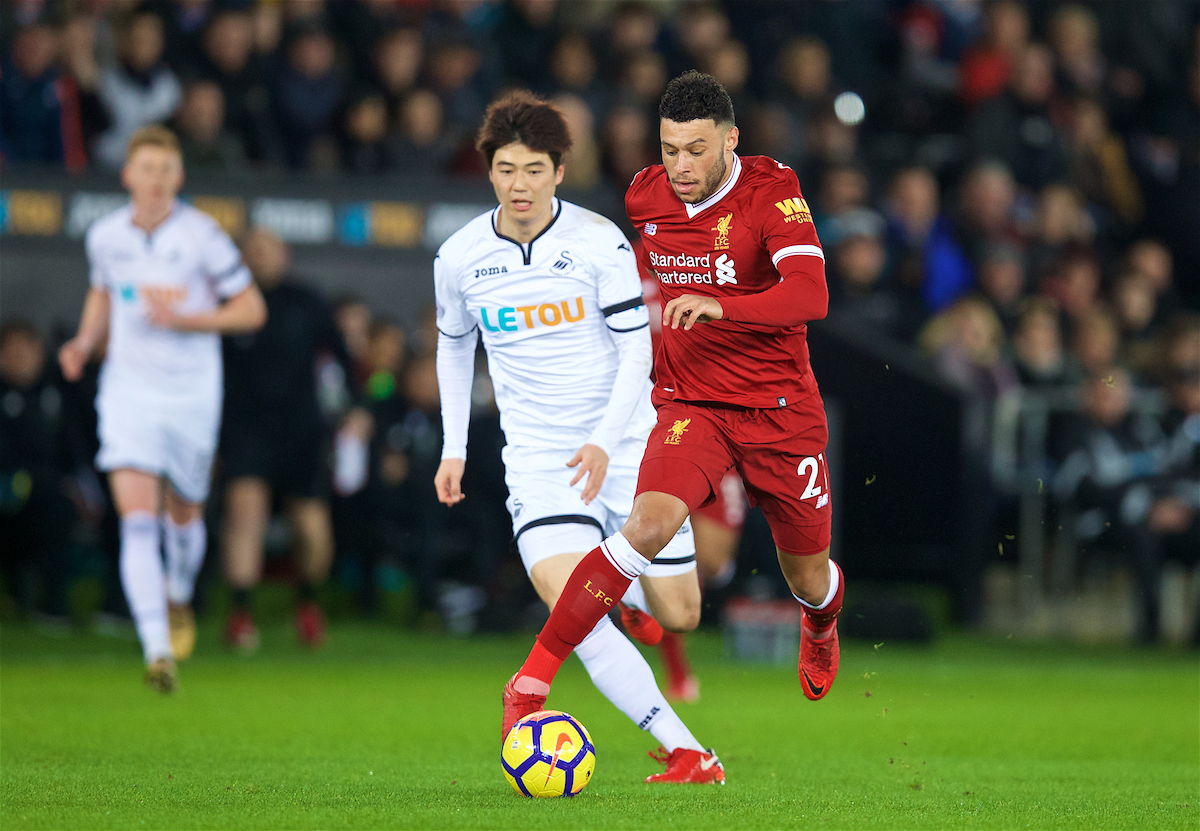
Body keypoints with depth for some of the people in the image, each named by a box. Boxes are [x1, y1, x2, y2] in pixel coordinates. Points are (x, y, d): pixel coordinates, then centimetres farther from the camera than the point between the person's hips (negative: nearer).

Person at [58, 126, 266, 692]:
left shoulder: (201, 236, -10)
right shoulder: (105, 236, 0)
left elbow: (251, 310, -5)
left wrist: (185, 319, -18)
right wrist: (85, 342, 3)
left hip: (192, 392, -1)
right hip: (128, 391, 1)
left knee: (183, 516, 16)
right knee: (137, 522, -16)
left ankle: (179, 597, 49)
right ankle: (158, 651, -22)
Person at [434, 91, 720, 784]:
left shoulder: (600, 241, -10)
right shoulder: (460, 258, -1)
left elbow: (638, 350, -9)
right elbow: (454, 344, 17)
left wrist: (604, 442, -22)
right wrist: (453, 449, 13)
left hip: (626, 446, -1)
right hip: (537, 459, 1)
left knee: (679, 616, 4)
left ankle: (627, 593, 42)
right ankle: (686, 752, -22)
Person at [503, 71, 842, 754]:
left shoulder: (772, 192, -14)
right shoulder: (645, 196, -1)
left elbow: (811, 295, -29)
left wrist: (719, 307, -41)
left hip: (779, 410, -1)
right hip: (689, 406, 1)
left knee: (808, 579, 13)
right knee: (650, 525, -28)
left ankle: (822, 623, 54)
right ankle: (533, 679, -28)